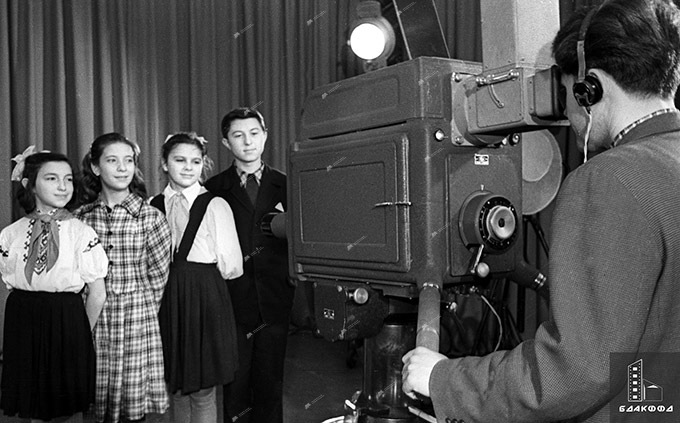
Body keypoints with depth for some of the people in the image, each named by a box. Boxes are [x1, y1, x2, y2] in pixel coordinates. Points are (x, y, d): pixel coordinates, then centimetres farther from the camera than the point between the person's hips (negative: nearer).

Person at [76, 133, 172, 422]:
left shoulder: (150, 217, -4)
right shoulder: (80, 217, 2)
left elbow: (159, 276, 1)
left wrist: (138, 308, 4)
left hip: (136, 324, -2)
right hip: (93, 325, 2)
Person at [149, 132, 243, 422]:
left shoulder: (215, 206, -4)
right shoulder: (152, 207, 5)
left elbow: (231, 267, -6)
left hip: (205, 300, -3)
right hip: (166, 301, 3)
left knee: (203, 392, 5)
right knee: (176, 389, 15)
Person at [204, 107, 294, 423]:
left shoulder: (284, 186, 9)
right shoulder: (215, 189, 4)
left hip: (274, 302, 2)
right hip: (233, 302, -1)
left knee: (270, 384, 9)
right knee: (235, 386, 4)